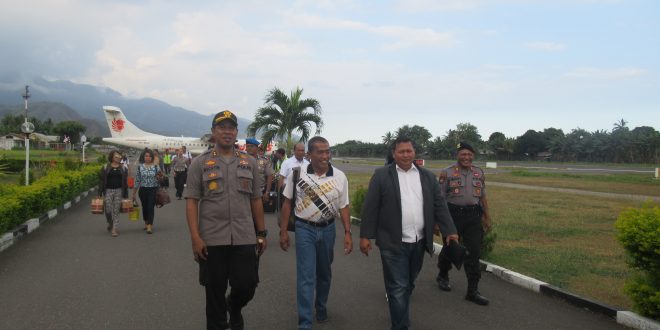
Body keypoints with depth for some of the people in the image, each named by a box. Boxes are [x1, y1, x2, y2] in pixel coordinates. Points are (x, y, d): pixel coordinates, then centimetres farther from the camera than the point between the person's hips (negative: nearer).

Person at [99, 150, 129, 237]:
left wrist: (126, 195, 5)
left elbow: (125, 182, 7)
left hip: (119, 191, 1)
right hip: (108, 191, -1)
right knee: (108, 210, -2)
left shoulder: (123, 168, 5)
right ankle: (110, 224, 28)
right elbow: (101, 181, 2)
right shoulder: (105, 167, 1)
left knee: (116, 210, 1)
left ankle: (114, 229, 6)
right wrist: (100, 194, -2)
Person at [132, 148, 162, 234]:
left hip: (153, 190, -2)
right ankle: (146, 223, 34)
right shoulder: (140, 167, 3)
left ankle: (149, 226, -11)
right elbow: (137, 180, 5)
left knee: (151, 207, -10)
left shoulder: (156, 166, 0)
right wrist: (134, 193, 6)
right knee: (144, 207, 13)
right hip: (143, 190, 2)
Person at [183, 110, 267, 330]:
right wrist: (195, 238, -11)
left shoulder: (250, 163, 9)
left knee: (247, 287, 5)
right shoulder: (199, 163, 1)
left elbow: (256, 200, 11)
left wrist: (261, 233, 9)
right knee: (214, 293, 7)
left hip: (245, 238, 2)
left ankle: (234, 307, 38)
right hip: (212, 239, -2)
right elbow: (191, 202, -3)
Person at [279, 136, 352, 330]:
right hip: (304, 229, -2)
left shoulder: (339, 177, -5)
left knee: (324, 273, 19)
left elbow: (343, 207, 1)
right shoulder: (297, 173, -8)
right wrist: (283, 231, -2)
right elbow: (288, 202, 0)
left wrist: (347, 233, -5)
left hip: (327, 229, 2)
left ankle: (321, 306, 42)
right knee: (306, 277, -4)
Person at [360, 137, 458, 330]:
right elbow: (370, 207, -5)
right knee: (398, 287, -1)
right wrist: (365, 235, -8)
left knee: (408, 285, 18)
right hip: (393, 243, -4)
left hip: (419, 242, 5)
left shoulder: (427, 176, 8)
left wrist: (450, 231, -1)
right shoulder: (381, 175, -3)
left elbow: (439, 206, 7)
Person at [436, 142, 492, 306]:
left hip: (473, 217, 3)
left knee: (474, 252, 0)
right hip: (453, 215, -3)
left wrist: (487, 217, 14)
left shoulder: (479, 173, 9)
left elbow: (483, 197, 15)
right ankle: (443, 276, 38)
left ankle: (473, 291, 6)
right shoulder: (447, 173, -4)